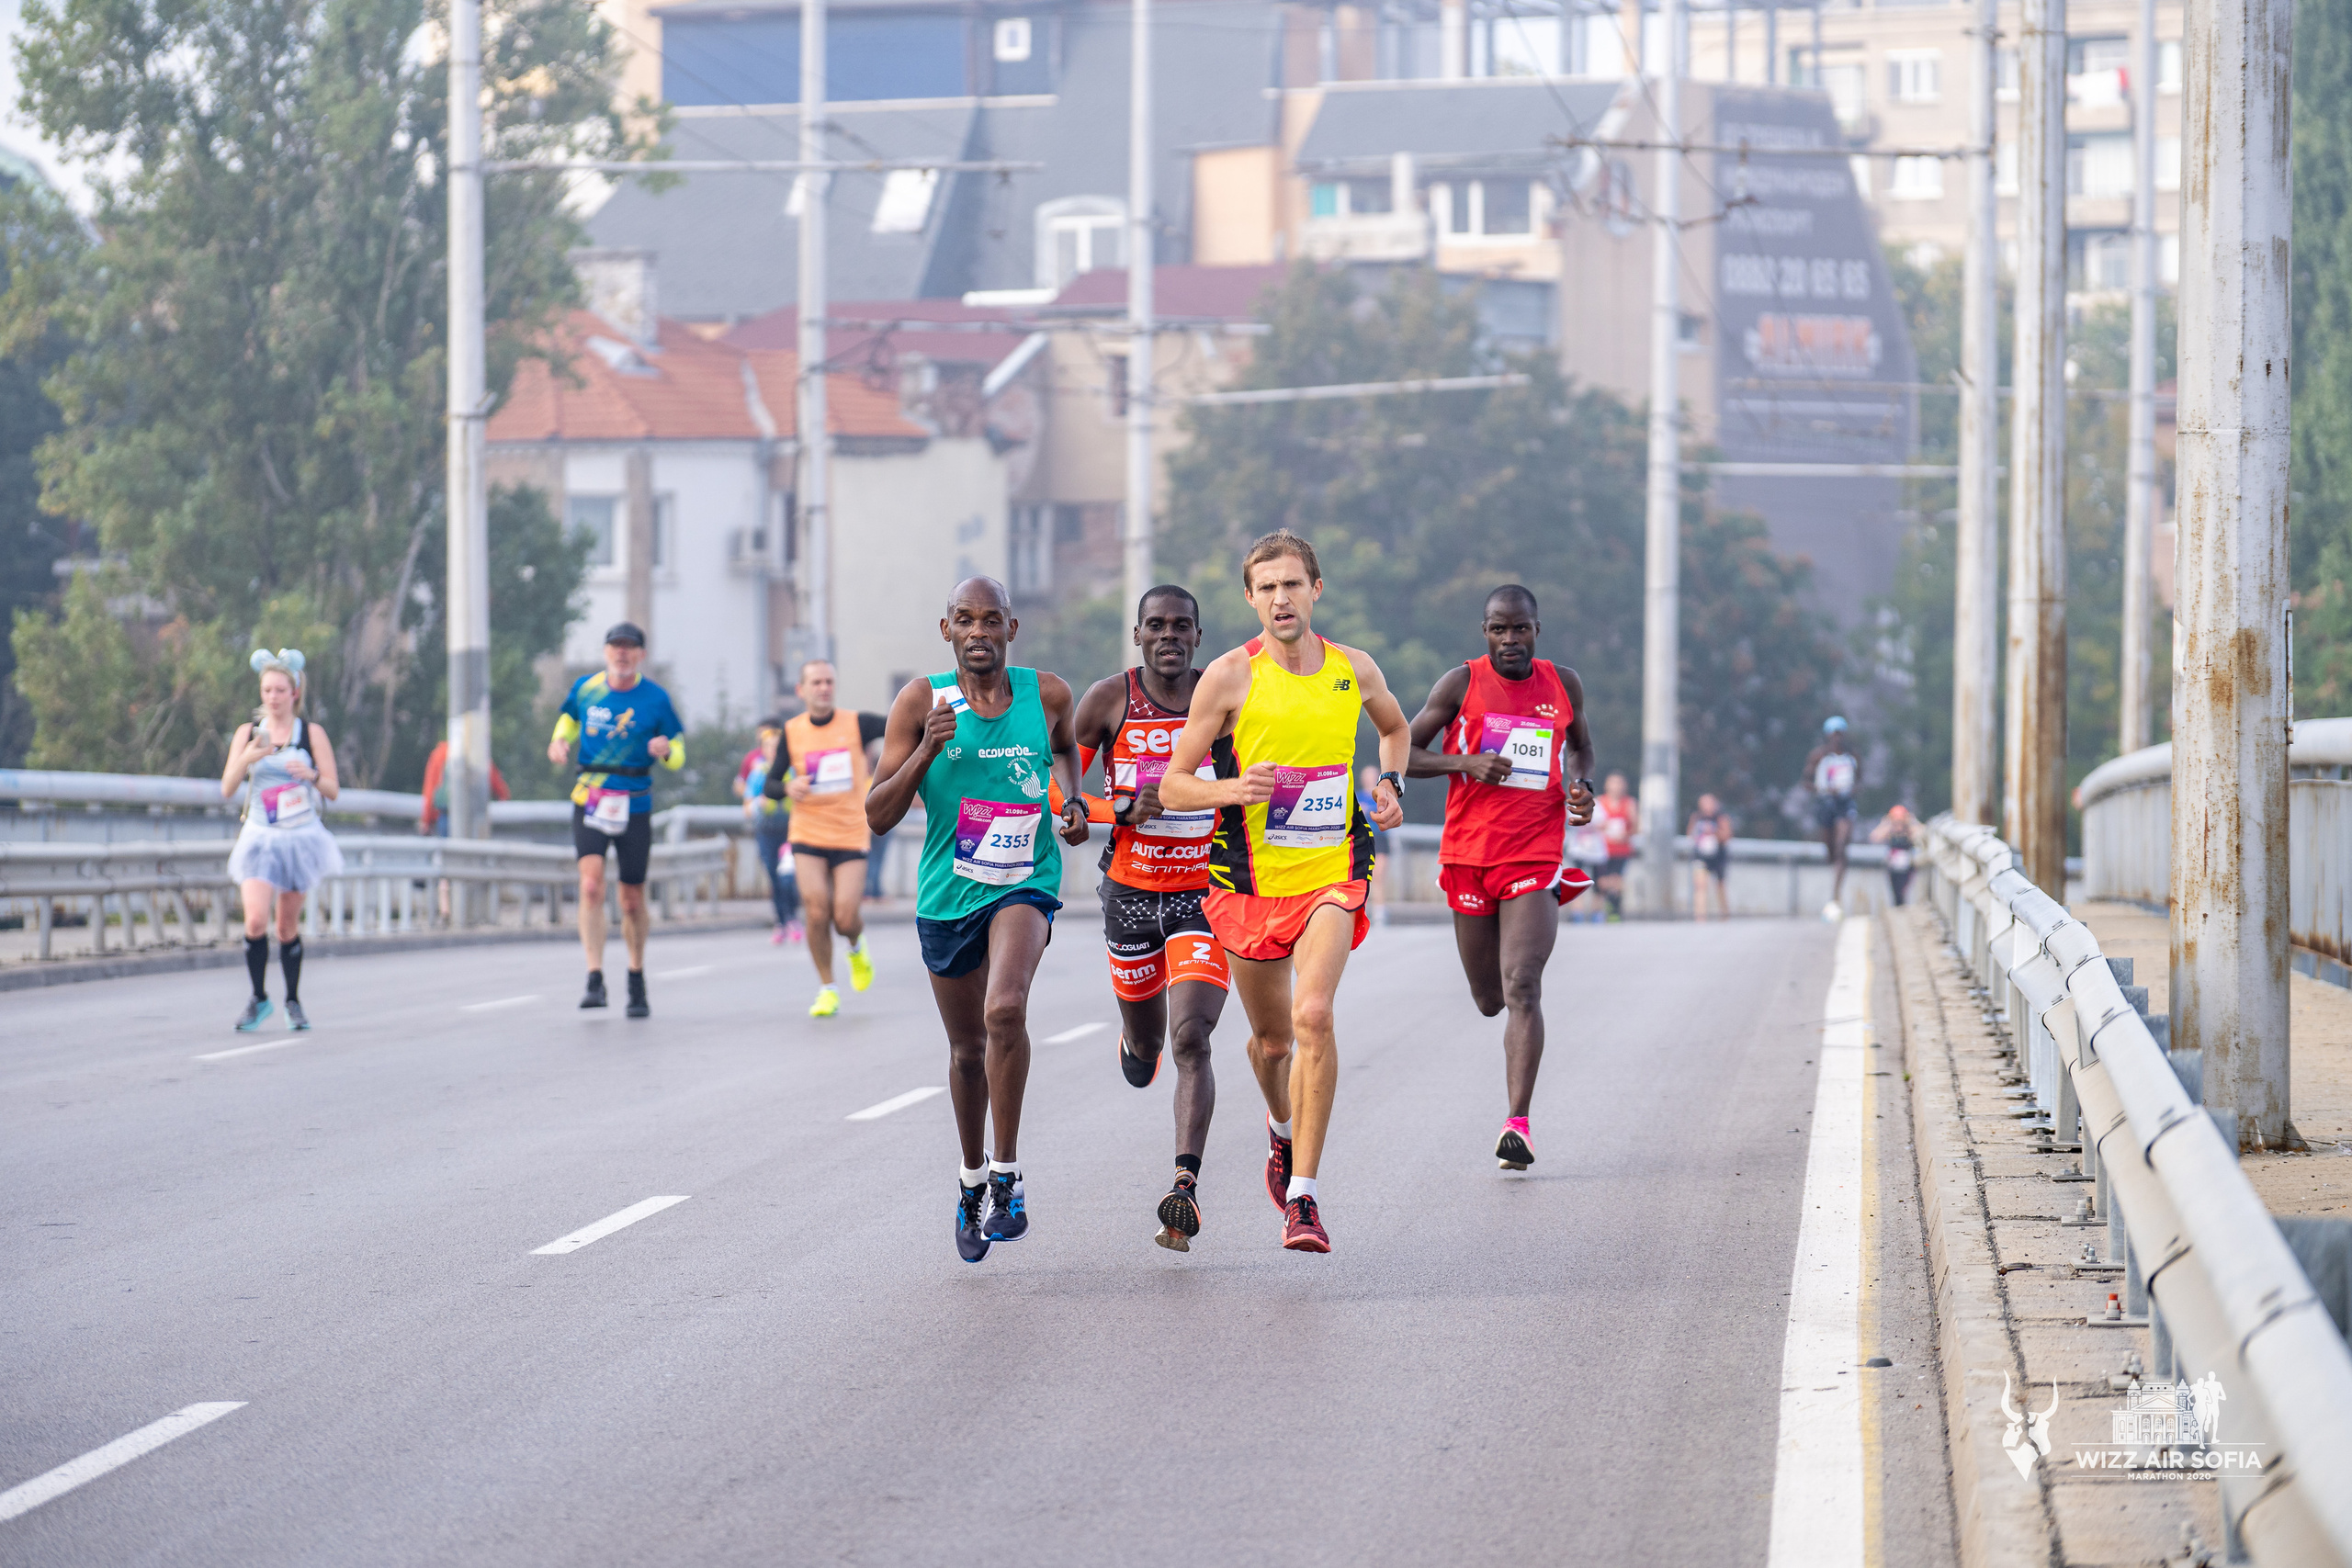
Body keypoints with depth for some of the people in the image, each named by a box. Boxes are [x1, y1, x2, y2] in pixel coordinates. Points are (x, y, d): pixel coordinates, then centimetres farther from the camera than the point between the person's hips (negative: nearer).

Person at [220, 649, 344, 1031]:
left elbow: (333, 791, 1)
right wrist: (246, 759, -17)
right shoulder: (248, 733, 5)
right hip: (259, 838, 0)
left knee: (288, 926, 4)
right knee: (255, 921, -16)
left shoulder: (312, 734, 1)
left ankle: (293, 1002, 22)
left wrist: (312, 775, -20)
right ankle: (259, 999, 1)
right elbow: (226, 789, 1)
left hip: (301, 838, 0)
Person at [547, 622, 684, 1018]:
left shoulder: (656, 699, -2)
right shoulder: (585, 688, 3)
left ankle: (636, 980, 30)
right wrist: (559, 741, 1)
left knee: (633, 900, 7)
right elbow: (570, 717, 23)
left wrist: (665, 751, -20)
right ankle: (595, 981, -21)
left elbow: (677, 755, 4)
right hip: (589, 802, 0)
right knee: (591, 885, -19)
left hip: (635, 806, 0)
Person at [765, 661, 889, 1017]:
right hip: (808, 836, 1)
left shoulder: (856, 724, -3)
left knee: (845, 918, -10)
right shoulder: (792, 731, 2)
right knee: (817, 910, -14)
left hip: (851, 837, -1)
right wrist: (788, 788, -15)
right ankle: (826, 989, 4)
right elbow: (770, 784, 7)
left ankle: (856, 948, 29)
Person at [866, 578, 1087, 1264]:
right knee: (967, 1047, 15)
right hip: (947, 894, 2)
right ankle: (971, 1179, 40)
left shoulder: (1048, 695, -3)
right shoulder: (921, 702, -6)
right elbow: (878, 816, -8)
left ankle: (1007, 1176, -18)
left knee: (1005, 1009, -28)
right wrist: (927, 750, -21)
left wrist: (1073, 798, 4)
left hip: (1024, 885, -2)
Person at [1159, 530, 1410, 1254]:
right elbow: (1172, 787, -3)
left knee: (1313, 1016, -21)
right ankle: (1283, 1133, 49)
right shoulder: (1229, 676, -6)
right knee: (1271, 1040, 13)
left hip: (1332, 875, 0)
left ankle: (1303, 1195, -19)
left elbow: (1395, 727, 27)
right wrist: (1231, 790, -23)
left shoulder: (1354, 670, 3)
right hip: (1251, 877, 0)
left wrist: (1391, 784, 8)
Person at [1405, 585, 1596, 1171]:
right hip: (1469, 855, 1)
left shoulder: (1564, 685, 5)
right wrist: (1465, 763, -16)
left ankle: (1518, 1123, -18)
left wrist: (1581, 787, 4)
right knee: (1490, 1001, 11)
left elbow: (1580, 745, 25)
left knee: (1522, 991, -17)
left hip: (1535, 856, -1)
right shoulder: (1461, 683, -1)